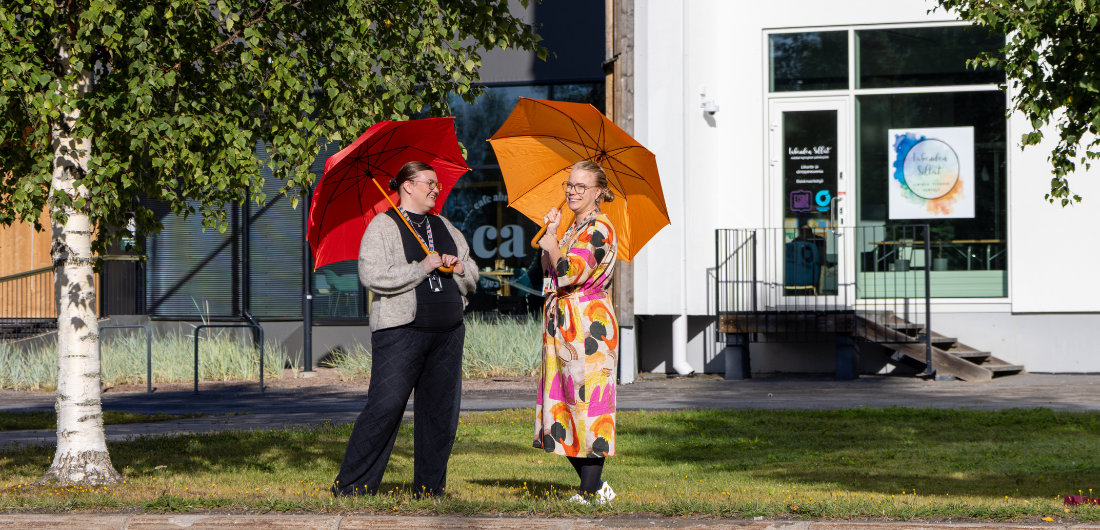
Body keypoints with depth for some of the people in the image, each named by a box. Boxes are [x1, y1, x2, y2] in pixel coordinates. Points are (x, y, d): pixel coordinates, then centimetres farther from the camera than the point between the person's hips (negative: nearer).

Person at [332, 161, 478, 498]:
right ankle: (351, 486, -5)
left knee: (441, 410, 4)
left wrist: (460, 269, 0)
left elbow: (472, 277, 24)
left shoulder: (444, 227, 20)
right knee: (385, 407, -11)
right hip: (401, 331, -6)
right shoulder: (384, 226, -1)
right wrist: (422, 268, -13)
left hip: (447, 332, 7)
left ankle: (429, 487, 12)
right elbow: (372, 275, -15)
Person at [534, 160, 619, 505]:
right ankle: (595, 486, 15)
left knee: (587, 401, -9)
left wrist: (551, 244, -5)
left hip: (588, 329, -10)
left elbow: (571, 272, -20)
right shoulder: (574, 229, 19)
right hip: (563, 330, 10)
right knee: (562, 404, 8)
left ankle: (591, 491, -6)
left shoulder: (599, 229, -10)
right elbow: (549, 273, 17)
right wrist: (551, 232, 8)